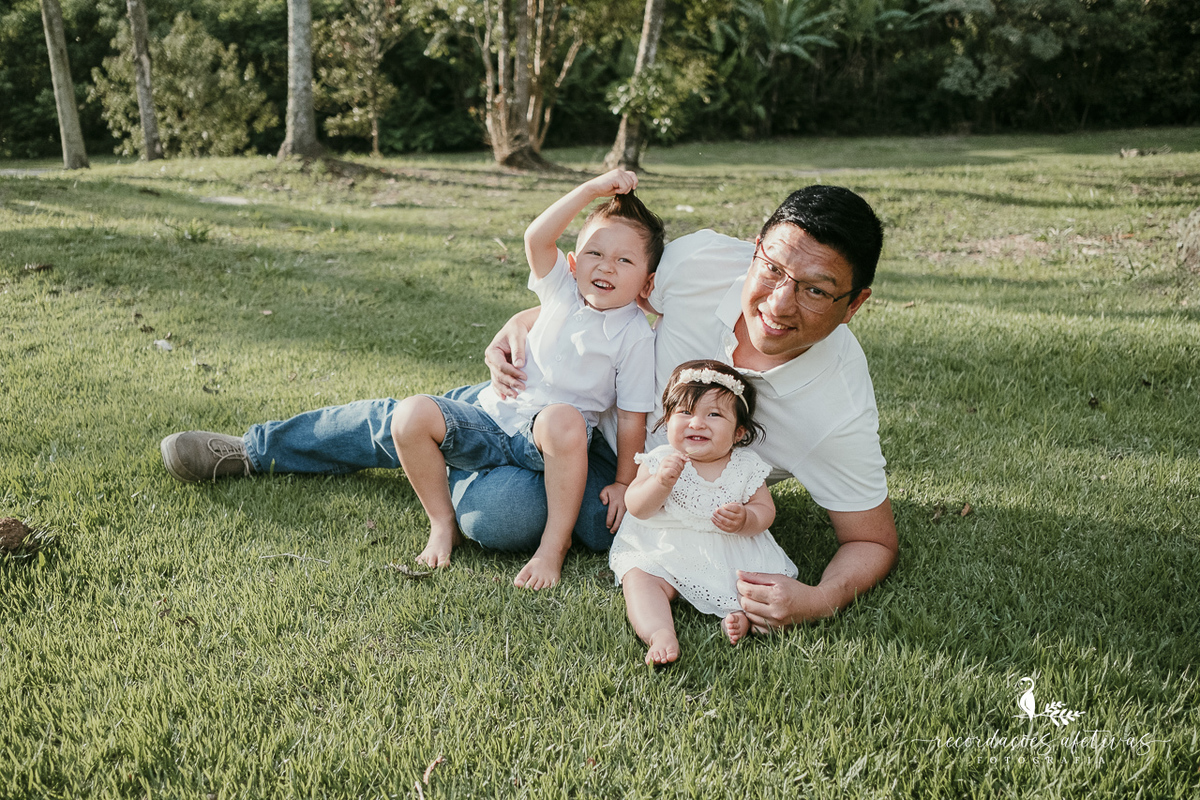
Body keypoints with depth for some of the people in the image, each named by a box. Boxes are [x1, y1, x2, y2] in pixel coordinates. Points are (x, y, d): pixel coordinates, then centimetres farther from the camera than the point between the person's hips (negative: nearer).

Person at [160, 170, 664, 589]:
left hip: (539, 438, -4)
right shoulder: (563, 290, 0)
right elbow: (537, 238, -18)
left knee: (564, 421, -40)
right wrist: (592, 190, -22)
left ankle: (555, 545, -25)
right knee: (407, 418, -16)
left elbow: (632, 416, -5)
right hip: (489, 409, 4)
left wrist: (623, 482, -8)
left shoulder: (634, 335, -8)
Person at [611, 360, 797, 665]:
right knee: (638, 580, -26)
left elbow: (765, 510, 0)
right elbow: (636, 508, -12)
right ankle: (660, 633, -40)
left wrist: (745, 519, -24)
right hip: (665, 553, -2)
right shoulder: (660, 460, -6)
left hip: (734, 556, 2)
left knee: (775, 578, -14)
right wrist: (661, 482, -32)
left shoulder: (746, 466, -3)